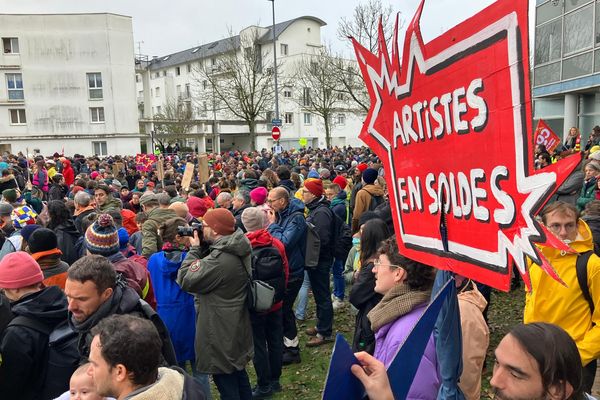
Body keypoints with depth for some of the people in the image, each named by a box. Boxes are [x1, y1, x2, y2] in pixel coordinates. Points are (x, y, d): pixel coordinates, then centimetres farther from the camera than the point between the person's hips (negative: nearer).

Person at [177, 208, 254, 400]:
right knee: (238, 373, 25)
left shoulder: (219, 259, -29)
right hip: (237, 326, 9)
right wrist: (200, 249, 0)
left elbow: (185, 281, -20)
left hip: (220, 331, -9)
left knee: (226, 383, 7)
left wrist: (194, 249, -13)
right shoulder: (239, 251, 0)